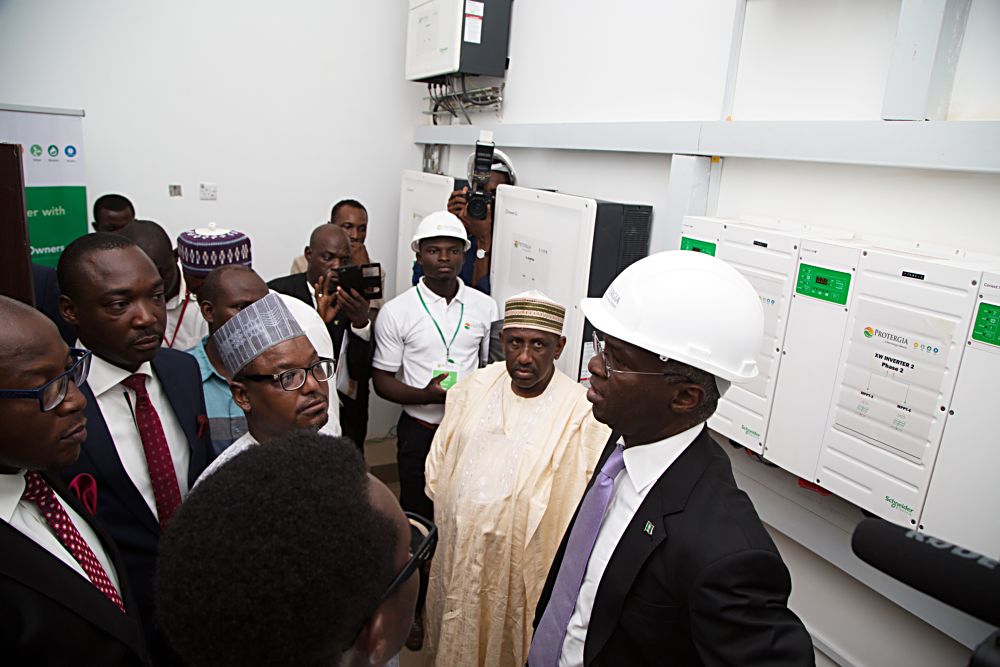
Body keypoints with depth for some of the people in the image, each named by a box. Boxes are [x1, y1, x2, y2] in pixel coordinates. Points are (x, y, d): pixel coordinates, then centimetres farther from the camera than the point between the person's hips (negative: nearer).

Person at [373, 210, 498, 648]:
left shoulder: (484, 307, 0)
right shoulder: (396, 312, -7)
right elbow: (382, 381, -4)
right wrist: (425, 394, -20)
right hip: (421, 431, -1)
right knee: (418, 518, 13)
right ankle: (414, 606, 35)